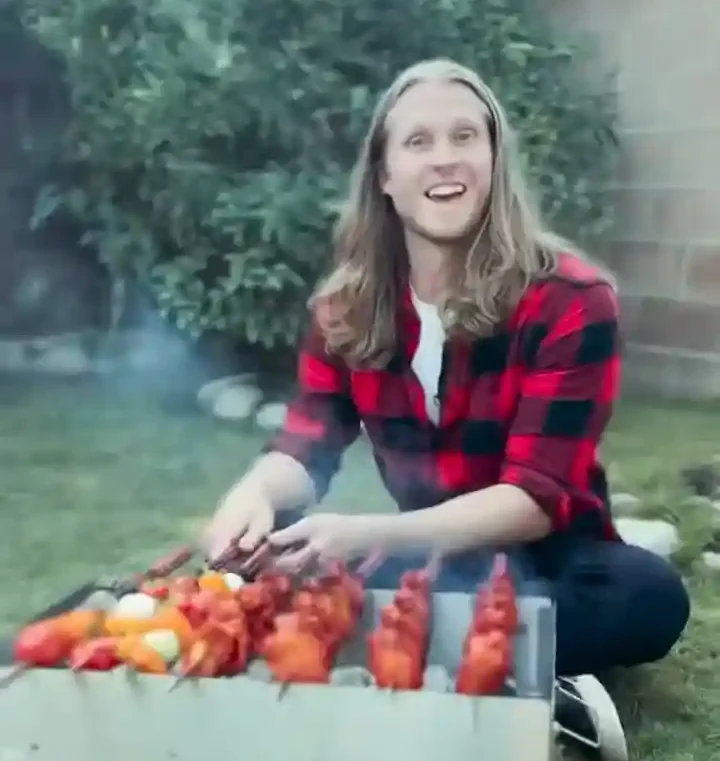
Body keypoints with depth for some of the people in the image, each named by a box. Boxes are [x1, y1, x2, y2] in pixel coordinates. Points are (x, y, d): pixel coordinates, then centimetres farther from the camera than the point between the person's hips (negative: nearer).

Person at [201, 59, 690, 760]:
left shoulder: (569, 299, -17)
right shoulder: (347, 305, -4)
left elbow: (539, 496, -23)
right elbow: (306, 446, -4)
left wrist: (373, 535, -39)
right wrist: (255, 493, -31)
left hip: (538, 563, -3)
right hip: (424, 562, 4)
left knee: (648, 597, -34)